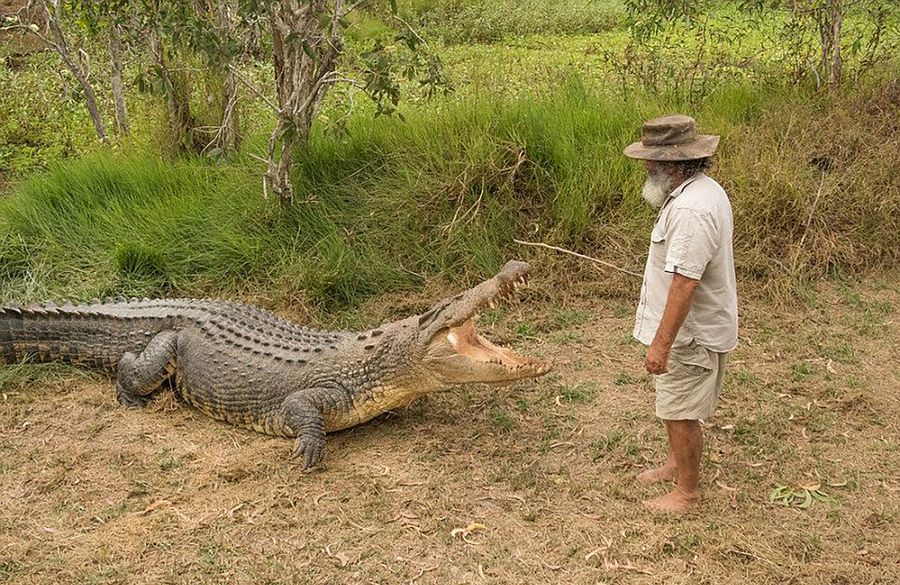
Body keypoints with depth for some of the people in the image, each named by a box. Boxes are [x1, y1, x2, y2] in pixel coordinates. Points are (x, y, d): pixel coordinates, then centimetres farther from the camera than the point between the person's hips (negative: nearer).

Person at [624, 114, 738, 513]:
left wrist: (661, 343, -27)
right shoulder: (703, 189, 6)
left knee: (681, 413, 4)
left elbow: (684, 283, -31)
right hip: (693, 328, 10)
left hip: (691, 334, -10)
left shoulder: (690, 210, -29)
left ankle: (687, 491, 19)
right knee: (674, 407, 24)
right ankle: (676, 463, 43)